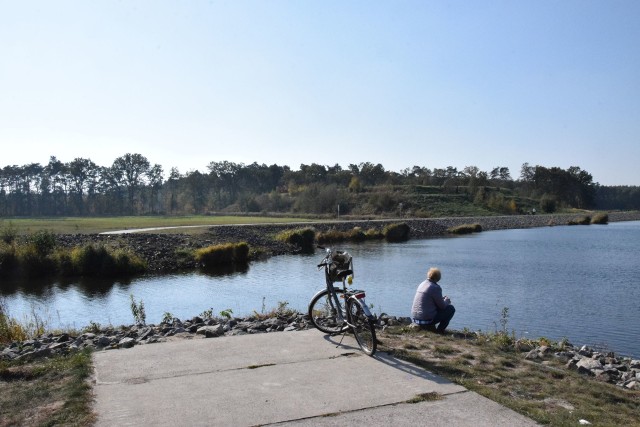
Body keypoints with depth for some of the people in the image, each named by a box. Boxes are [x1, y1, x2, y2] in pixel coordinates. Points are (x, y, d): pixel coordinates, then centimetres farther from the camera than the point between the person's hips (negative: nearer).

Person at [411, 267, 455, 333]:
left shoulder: (422, 284, 9)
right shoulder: (435, 287, -14)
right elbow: (442, 306, -7)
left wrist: (442, 298, 23)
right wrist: (447, 300, 15)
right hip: (427, 320, -8)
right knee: (451, 308, 6)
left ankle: (429, 326, 18)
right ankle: (440, 330, 4)